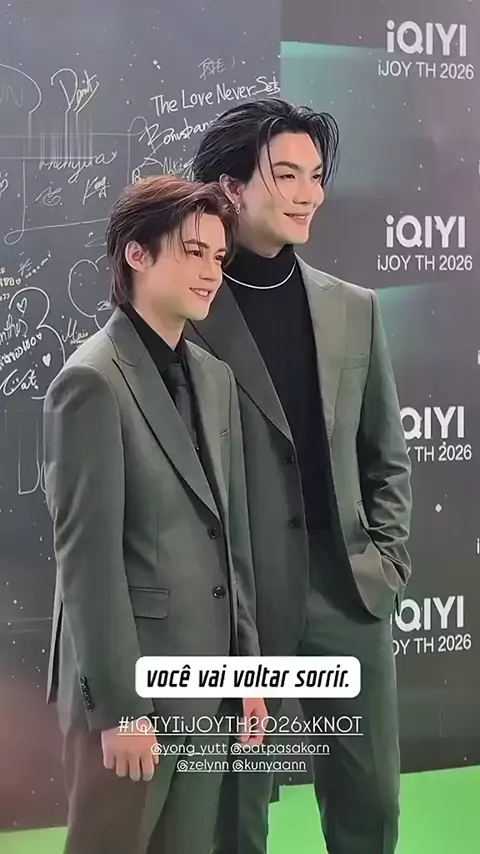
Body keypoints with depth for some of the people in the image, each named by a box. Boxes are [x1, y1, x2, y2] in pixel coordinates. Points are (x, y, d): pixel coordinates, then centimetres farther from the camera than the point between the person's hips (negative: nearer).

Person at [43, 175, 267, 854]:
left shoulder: (216, 377, 9)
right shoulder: (92, 380, -13)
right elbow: (86, 555, -16)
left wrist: (248, 668, 11)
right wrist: (119, 706, -17)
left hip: (206, 678, 7)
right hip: (127, 682, -7)